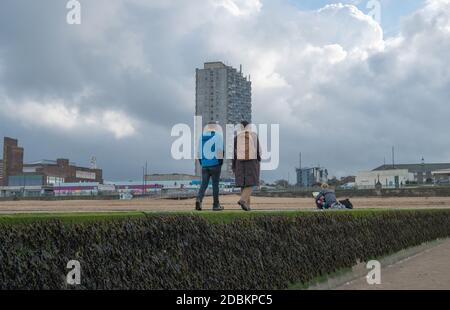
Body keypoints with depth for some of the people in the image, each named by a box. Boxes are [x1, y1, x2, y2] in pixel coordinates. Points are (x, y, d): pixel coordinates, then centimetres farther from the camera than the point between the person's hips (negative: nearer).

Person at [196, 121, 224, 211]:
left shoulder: (202, 136, 10)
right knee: (215, 184, 2)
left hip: (204, 164, 4)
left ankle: (199, 199, -17)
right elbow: (220, 150, -11)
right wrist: (220, 160, -2)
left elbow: (199, 149, 12)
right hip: (215, 164, -4)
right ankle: (216, 205, 7)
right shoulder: (218, 135, -6)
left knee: (204, 183, 6)